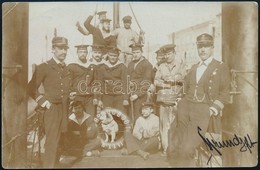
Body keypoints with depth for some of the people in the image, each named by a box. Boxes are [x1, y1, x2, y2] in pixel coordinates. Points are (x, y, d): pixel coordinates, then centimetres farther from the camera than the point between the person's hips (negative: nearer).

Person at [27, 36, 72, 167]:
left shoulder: (67, 69, 15)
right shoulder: (44, 67, -4)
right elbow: (32, 88, -4)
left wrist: (67, 104, 14)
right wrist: (44, 102, -10)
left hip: (64, 109, 6)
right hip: (52, 109, -6)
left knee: (57, 140, 11)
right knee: (52, 142, -9)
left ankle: (53, 163, 21)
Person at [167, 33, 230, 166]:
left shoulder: (221, 68, 5)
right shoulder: (193, 68, 23)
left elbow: (225, 93, 1)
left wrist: (213, 109, -11)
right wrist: (184, 103, 11)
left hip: (204, 110, -5)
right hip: (185, 109, 6)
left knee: (186, 148, -17)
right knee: (173, 148, 0)